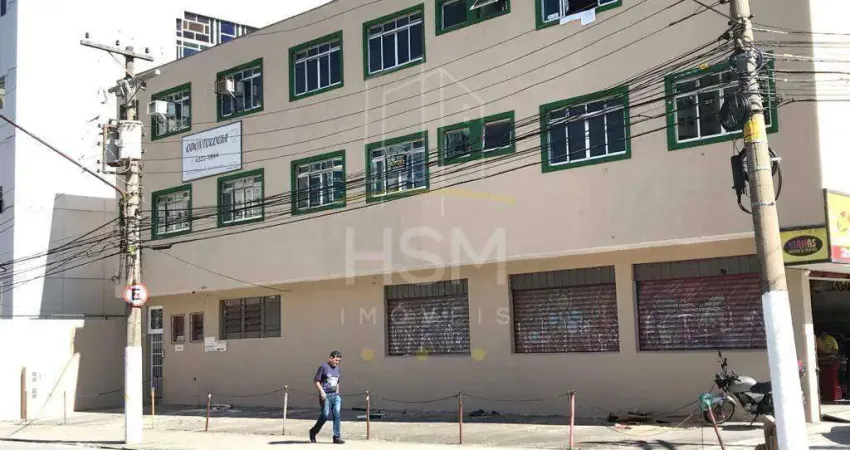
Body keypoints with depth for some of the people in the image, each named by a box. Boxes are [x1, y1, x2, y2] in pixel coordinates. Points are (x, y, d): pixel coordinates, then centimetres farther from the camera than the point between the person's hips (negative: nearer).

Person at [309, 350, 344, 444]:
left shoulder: (337, 368, 14)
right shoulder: (324, 367, -6)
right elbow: (316, 380, -7)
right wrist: (322, 391, -15)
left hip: (335, 395, 6)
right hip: (326, 396, -6)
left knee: (337, 415, -5)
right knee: (325, 415, -5)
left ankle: (337, 437, -2)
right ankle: (313, 432, 16)